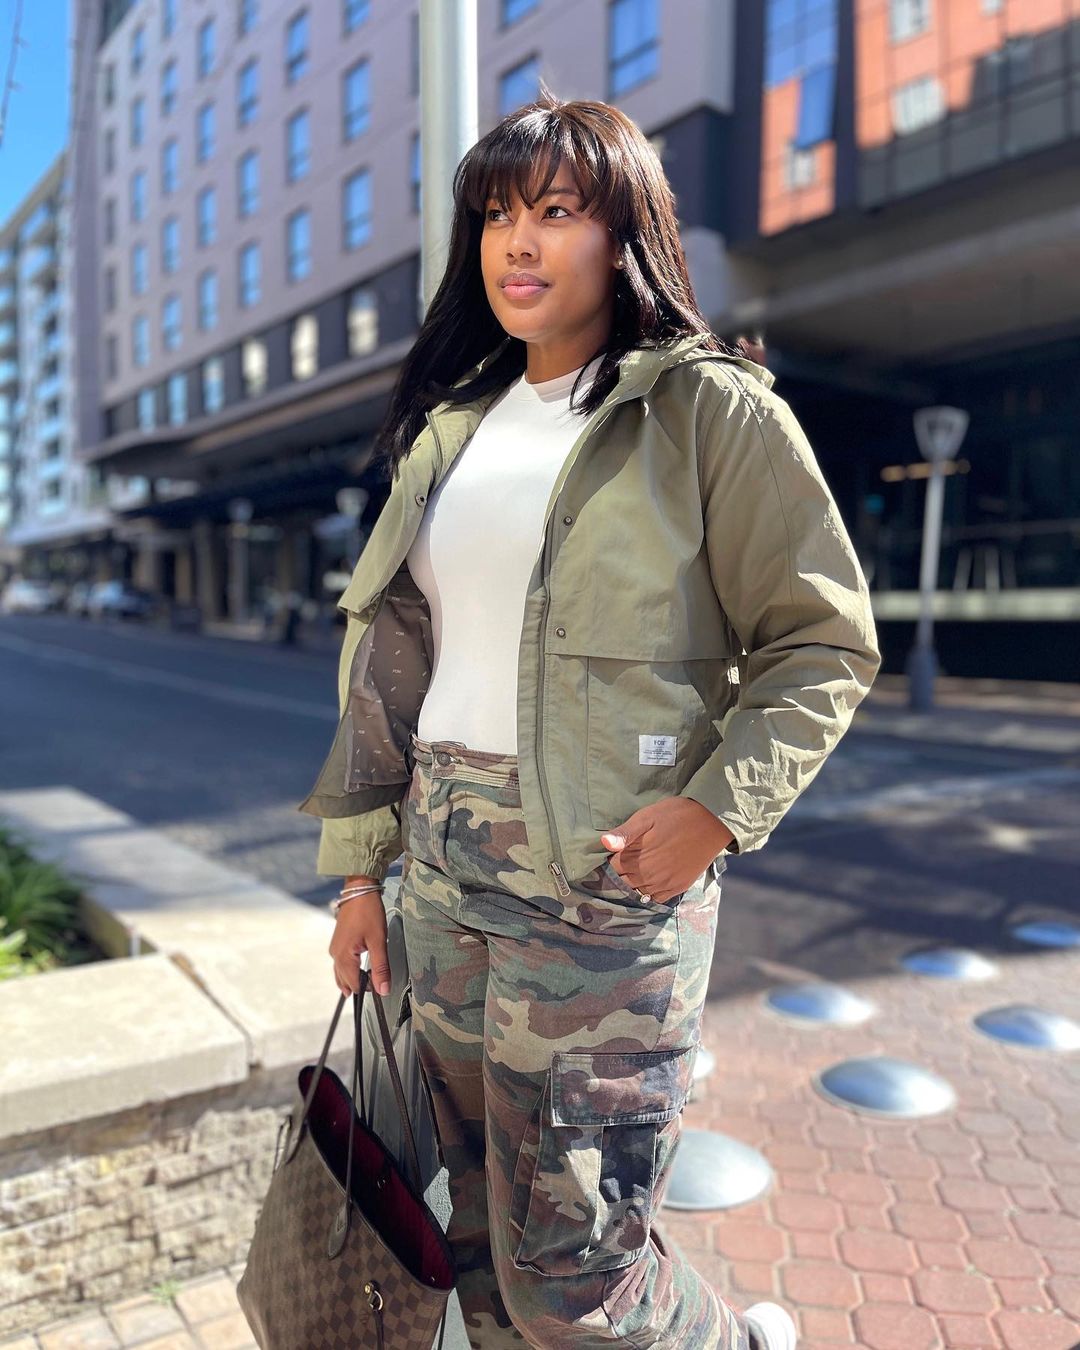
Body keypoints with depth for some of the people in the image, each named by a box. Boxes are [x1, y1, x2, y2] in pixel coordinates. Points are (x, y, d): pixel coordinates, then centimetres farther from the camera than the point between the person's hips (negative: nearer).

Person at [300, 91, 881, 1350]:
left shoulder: (713, 409, -5)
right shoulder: (453, 426, 12)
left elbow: (826, 642, -5)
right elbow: (393, 656, 11)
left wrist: (716, 809, -18)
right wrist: (359, 861, 10)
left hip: (606, 874, -5)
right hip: (444, 864, 6)